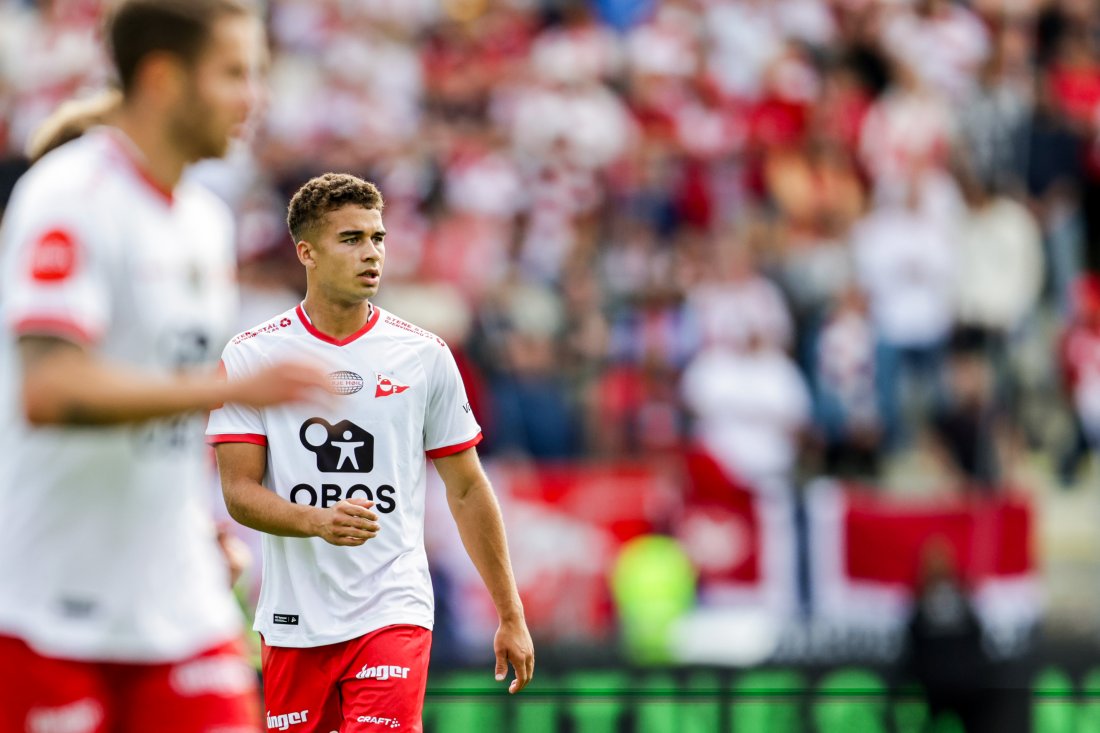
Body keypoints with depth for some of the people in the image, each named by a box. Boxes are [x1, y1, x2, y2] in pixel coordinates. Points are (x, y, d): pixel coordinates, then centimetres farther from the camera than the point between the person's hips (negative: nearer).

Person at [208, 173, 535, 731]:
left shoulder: (425, 356, 4)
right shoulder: (249, 358, 1)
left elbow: (467, 490, 10)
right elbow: (239, 493, -3)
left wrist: (511, 616, 9)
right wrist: (319, 521, -23)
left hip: (391, 615, -1)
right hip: (294, 619, 1)